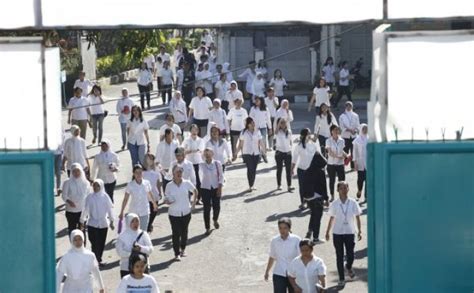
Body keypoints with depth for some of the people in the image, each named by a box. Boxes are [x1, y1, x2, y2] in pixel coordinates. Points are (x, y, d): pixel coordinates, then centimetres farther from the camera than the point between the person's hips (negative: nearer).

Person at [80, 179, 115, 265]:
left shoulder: (105, 196, -4)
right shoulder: (90, 197, -6)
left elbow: (110, 209, 3)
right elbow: (85, 210, -1)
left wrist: (111, 221, 6)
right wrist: (82, 222, 1)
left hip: (103, 223, 1)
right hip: (92, 224, -1)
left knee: (101, 243, 8)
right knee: (94, 243, -8)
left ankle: (99, 259, 24)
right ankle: (97, 260, -5)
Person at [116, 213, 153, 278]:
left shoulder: (143, 234, 2)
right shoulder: (122, 236, -3)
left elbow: (150, 249, -6)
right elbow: (120, 252, -12)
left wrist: (141, 248, -25)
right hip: (126, 268, -2)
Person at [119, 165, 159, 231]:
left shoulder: (147, 183, -6)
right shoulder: (130, 185, -11)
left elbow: (150, 195, 12)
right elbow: (125, 199, -5)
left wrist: (154, 204, 26)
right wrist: (121, 212, -5)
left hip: (145, 212, 1)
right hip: (133, 212, -1)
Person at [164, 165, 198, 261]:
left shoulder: (187, 183, -6)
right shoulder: (169, 185, -8)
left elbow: (195, 191, 12)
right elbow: (166, 199, -1)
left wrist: (193, 203, 6)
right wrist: (168, 201, -23)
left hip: (186, 212, 2)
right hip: (174, 213, -2)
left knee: (184, 231, 12)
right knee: (176, 233, -4)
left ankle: (183, 249, 32)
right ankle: (177, 253, 5)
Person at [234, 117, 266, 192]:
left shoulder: (257, 132, 6)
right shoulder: (244, 132, 0)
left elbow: (261, 142, 8)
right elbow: (240, 144, 4)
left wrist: (263, 151, 3)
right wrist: (235, 154, 4)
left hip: (256, 153, 3)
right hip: (247, 153, -3)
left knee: (254, 169, 5)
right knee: (250, 168, -13)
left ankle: (252, 185, 19)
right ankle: (250, 186, -10)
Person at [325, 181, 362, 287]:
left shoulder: (353, 203, -5)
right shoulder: (334, 204, -4)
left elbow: (357, 217, 2)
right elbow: (332, 219, 6)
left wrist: (359, 231, 0)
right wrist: (328, 232, 9)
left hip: (350, 232, 0)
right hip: (337, 233, 0)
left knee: (350, 255, -1)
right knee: (339, 256, 5)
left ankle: (349, 267, 34)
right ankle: (341, 278, 16)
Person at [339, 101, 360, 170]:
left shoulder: (355, 115, 8)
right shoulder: (342, 116, 3)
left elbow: (357, 125, 5)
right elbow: (342, 126, -5)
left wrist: (355, 130, -16)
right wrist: (349, 130, -20)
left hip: (353, 136, 2)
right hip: (345, 136, -2)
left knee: (353, 151, 1)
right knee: (345, 151, -6)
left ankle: (353, 166, 8)